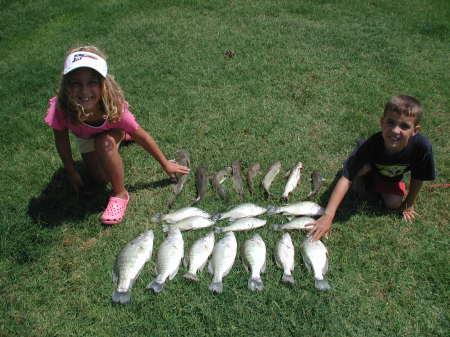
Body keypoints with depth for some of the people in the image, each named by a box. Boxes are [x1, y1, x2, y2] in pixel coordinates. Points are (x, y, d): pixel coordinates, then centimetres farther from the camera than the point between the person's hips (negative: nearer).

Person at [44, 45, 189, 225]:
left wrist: (166, 164, -16)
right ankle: (120, 136, 28)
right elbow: (61, 139, -19)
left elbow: (142, 137, -27)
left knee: (104, 143, -35)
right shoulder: (60, 108, -40)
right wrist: (71, 172, -8)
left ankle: (120, 193, -12)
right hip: (85, 136, 3)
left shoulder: (114, 107, -42)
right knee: (100, 179, 1)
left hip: (111, 130, -3)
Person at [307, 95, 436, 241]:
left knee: (394, 204, -12)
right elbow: (346, 179, -44)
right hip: (371, 169, -2)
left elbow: (417, 178, -20)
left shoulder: (422, 146, -40)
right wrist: (328, 216, -50)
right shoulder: (371, 145, -43)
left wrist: (409, 204, -6)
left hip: (392, 177, 3)